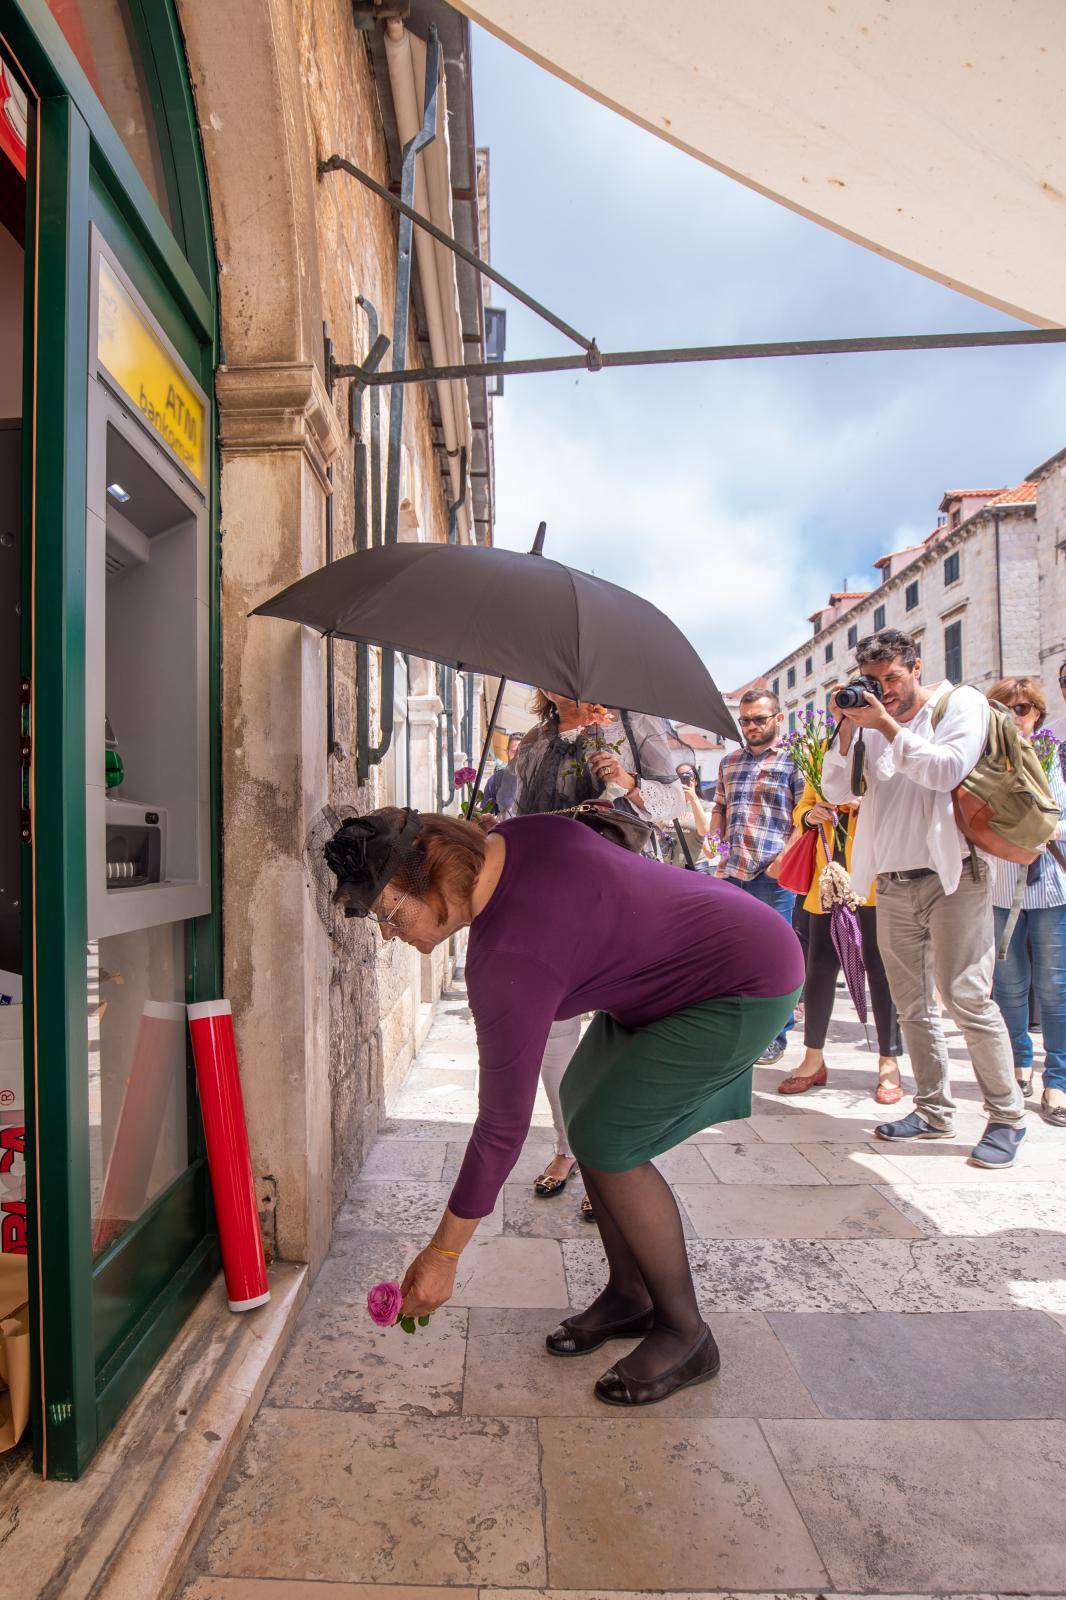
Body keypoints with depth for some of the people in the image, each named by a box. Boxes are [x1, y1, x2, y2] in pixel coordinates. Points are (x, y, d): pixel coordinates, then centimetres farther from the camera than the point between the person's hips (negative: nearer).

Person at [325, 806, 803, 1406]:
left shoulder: (508, 959, -31)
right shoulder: (510, 838, -8)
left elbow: (501, 1127, -24)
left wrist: (443, 1254, -11)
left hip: (749, 986, -10)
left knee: (606, 1141, -12)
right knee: (584, 1099, 9)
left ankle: (686, 1335, 9)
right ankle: (629, 1295, 23)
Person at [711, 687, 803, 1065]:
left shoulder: (793, 759, 0)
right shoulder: (729, 761, 18)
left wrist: (785, 857, -15)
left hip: (773, 874, -6)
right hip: (731, 871, 6)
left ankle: (776, 1034, 14)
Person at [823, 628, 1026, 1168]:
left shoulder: (961, 703, 1)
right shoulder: (873, 722, 12)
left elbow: (945, 770, -16)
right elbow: (837, 792, 6)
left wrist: (888, 726, -14)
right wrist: (847, 730, -3)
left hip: (951, 877, -5)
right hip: (892, 885, 5)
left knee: (966, 997, -7)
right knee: (912, 1006, 9)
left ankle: (1007, 1116, 10)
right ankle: (934, 1111, 21)